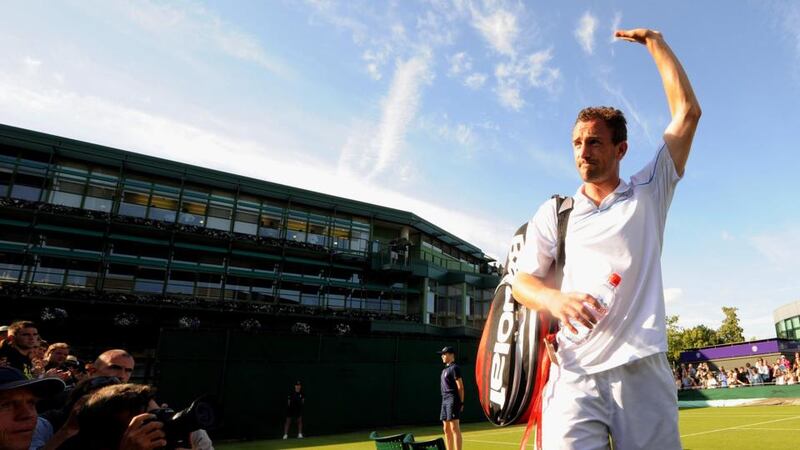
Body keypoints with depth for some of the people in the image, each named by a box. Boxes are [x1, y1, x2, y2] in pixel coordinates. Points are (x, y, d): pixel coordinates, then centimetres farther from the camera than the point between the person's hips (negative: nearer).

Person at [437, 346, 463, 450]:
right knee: (446, 429, 11)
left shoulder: (454, 368, -9)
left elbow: (460, 387, -12)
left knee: (454, 429, -9)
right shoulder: (445, 369, 18)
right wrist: (444, 401, 16)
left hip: (453, 400, -9)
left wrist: (461, 403, -13)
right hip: (445, 400, 9)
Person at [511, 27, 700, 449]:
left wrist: (654, 40, 13)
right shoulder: (552, 213, 13)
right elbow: (521, 281, 9)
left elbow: (687, 113, 8)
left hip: (645, 373, 1)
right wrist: (555, 299, -14)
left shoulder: (647, 196, 12)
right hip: (575, 377, 0)